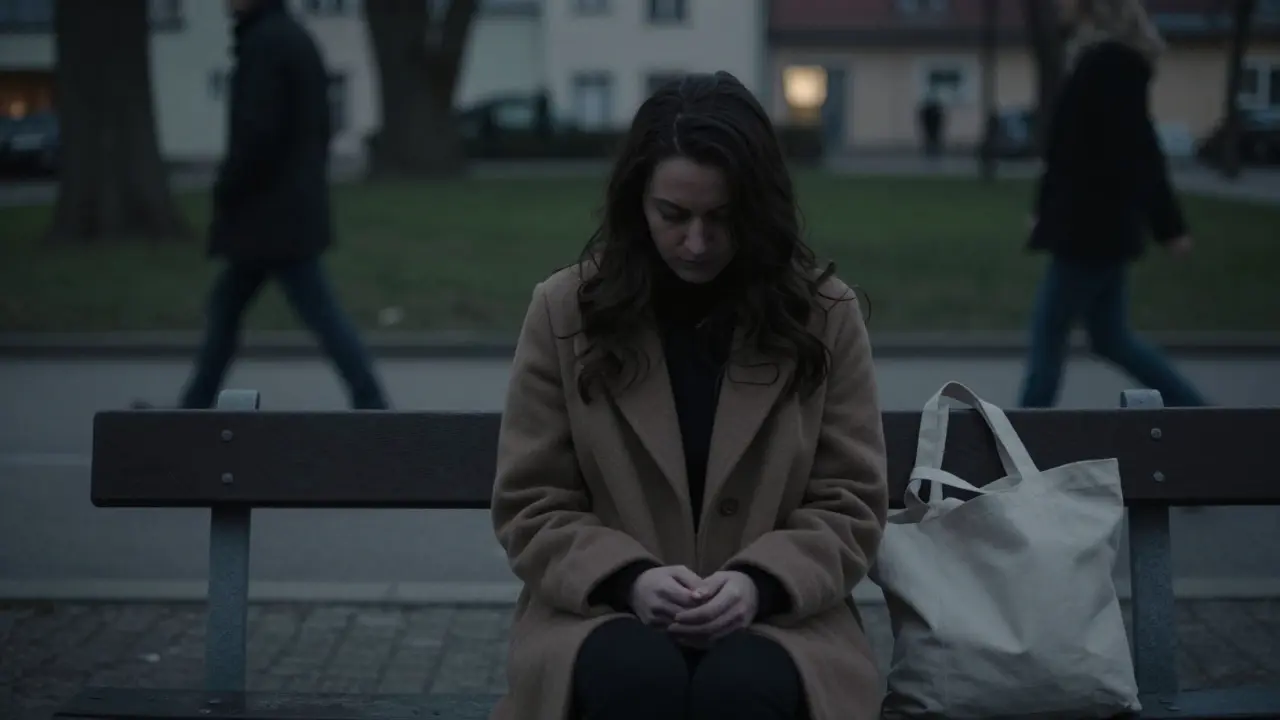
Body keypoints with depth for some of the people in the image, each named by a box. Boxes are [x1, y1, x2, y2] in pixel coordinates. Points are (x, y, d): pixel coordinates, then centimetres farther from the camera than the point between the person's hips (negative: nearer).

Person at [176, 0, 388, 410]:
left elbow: (257, 133, -22)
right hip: (295, 205, 10)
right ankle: (196, 405, 21)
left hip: (270, 212, -10)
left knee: (320, 312, -6)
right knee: (225, 304, 15)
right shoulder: (297, 38, 14)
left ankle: (371, 405, -3)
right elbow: (317, 127, 17)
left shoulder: (263, 43, -16)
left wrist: (225, 191, -11)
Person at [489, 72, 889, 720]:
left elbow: (848, 504, 4)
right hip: (604, 609, 0)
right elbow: (531, 506, 4)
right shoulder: (565, 310, 2)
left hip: (775, 613, 0)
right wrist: (629, 578, -15)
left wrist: (761, 582, -15)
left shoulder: (824, 315, 3)